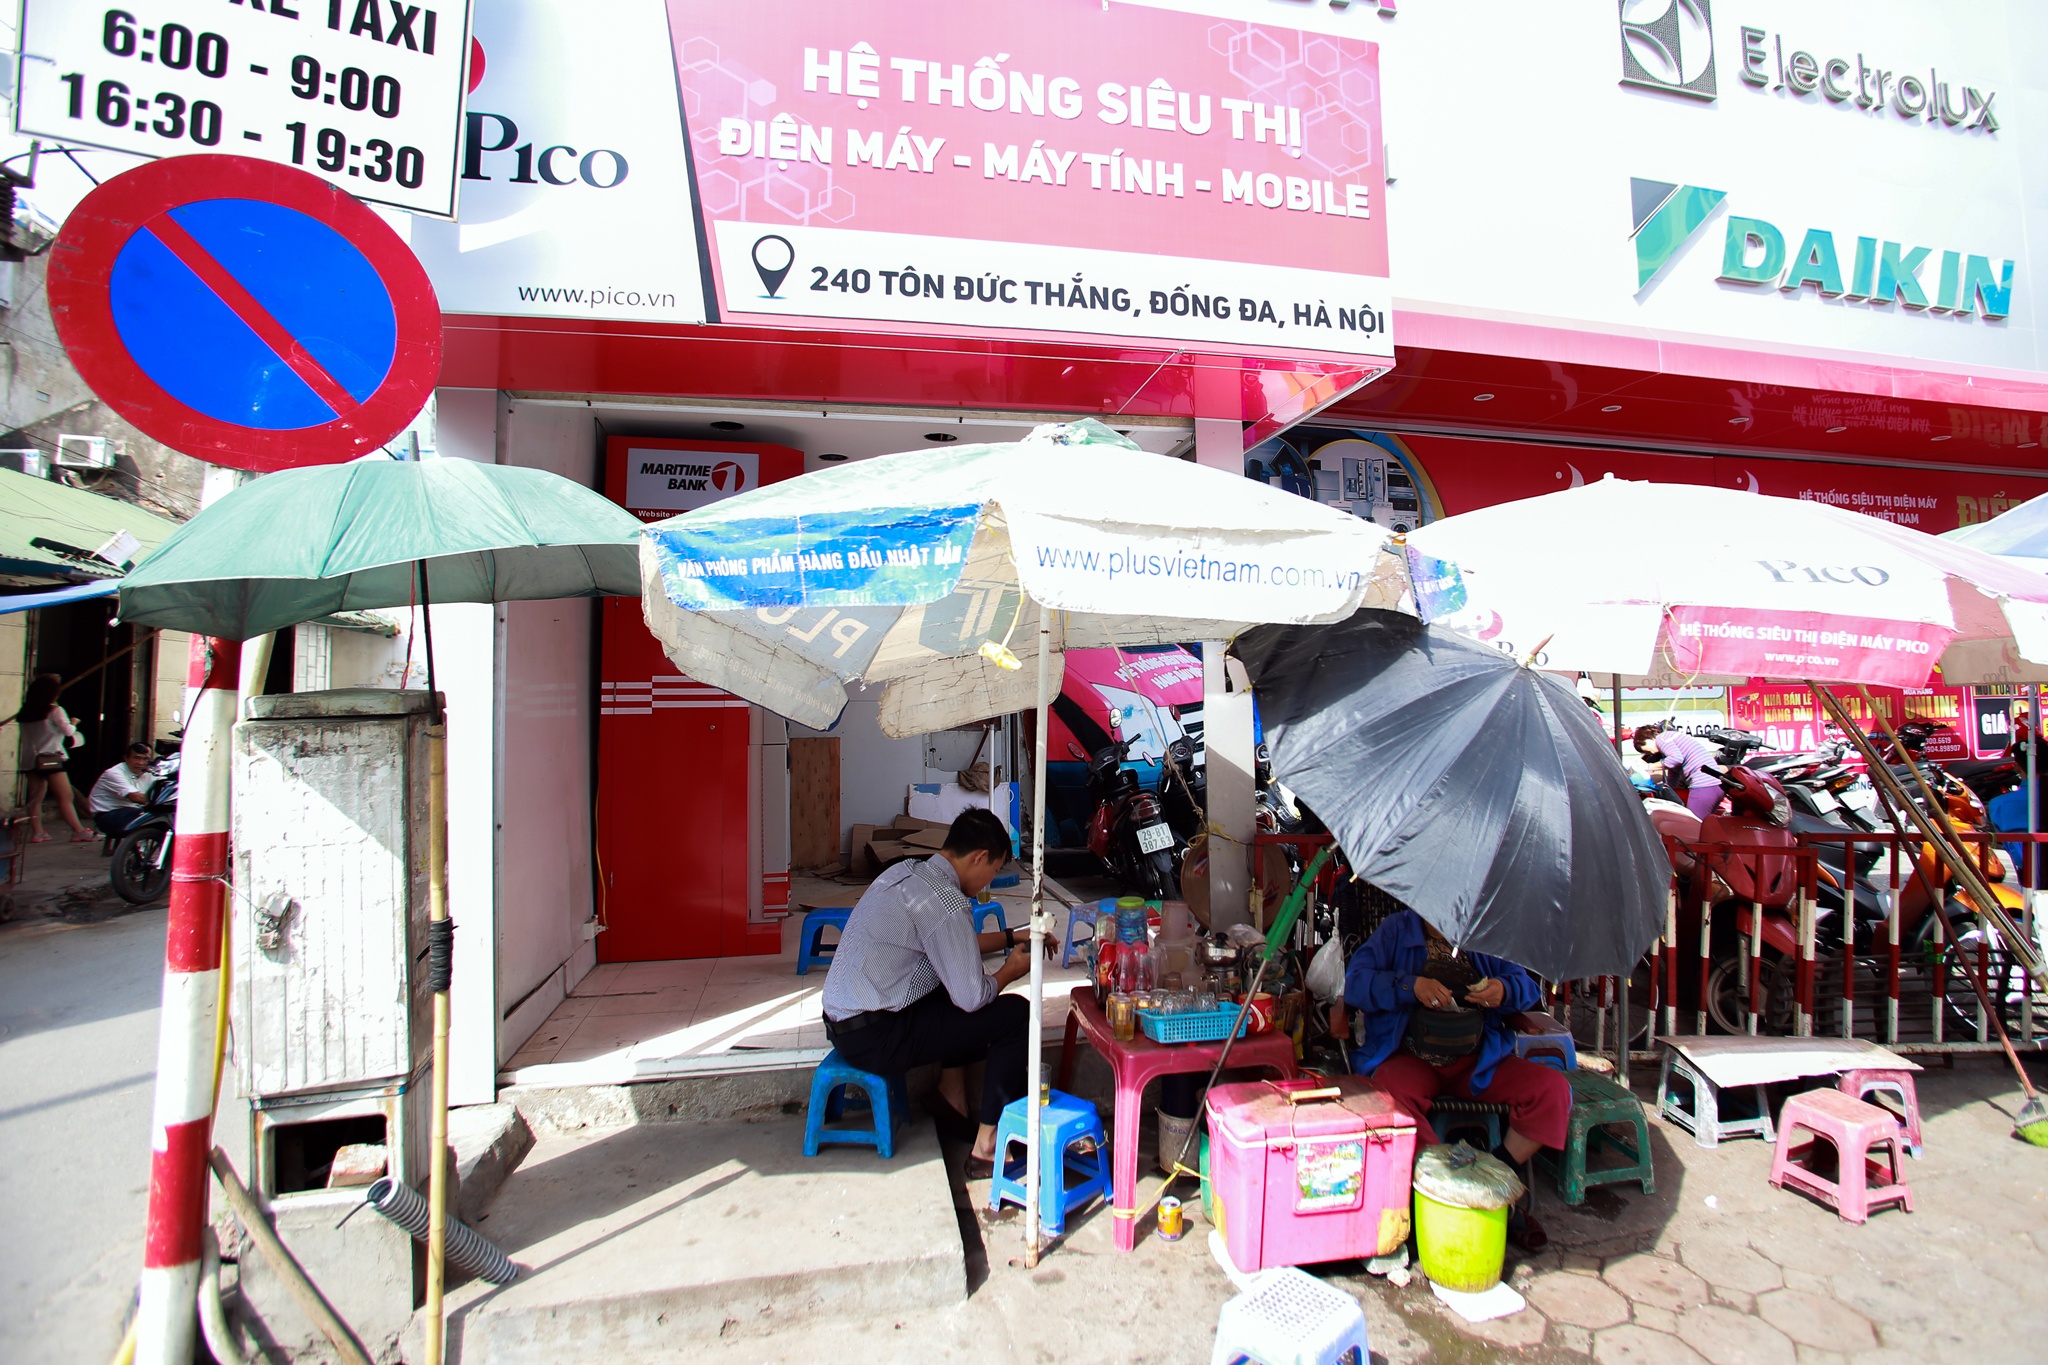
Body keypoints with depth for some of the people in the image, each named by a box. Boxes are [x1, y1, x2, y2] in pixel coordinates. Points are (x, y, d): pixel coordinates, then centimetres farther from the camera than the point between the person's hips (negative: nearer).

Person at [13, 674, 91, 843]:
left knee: (35, 798, 9)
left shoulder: (25, 712, 9)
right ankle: (78, 831, -8)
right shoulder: (55, 710, -8)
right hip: (50, 759, -6)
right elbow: (69, 731, -4)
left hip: (30, 760, 7)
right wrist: (73, 723, 17)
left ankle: (37, 832, 8)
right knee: (66, 797, -7)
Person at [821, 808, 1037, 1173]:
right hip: (872, 1038, -10)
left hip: (839, 1020, 10)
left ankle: (952, 1104, 26)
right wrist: (1010, 970, 2)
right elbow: (972, 996, -17)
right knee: (1016, 1013, -5)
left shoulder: (908, 870, 7)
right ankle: (986, 1149, 2)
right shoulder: (944, 900, -20)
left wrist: (1010, 937, 25)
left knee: (956, 996, 26)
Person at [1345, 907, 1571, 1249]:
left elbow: (1524, 984, 14)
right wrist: (1410, 986, -20)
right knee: (1392, 1097, -35)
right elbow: (1355, 982, -5)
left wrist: (1505, 990, -10)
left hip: (1477, 1060, 4)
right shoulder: (1397, 929, 3)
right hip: (1409, 1058, -3)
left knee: (1553, 1090, -18)